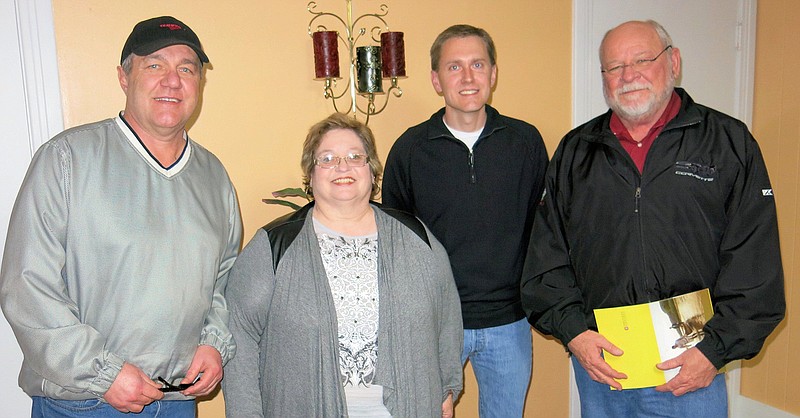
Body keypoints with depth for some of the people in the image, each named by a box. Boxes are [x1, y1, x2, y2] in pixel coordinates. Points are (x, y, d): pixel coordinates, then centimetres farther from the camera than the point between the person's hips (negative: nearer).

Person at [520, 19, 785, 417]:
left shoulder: (729, 143, 0)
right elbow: (546, 253, 5)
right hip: (597, 363, 2)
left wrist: (715, 349, -10)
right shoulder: (574, 152, 6)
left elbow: (754, 261, -4)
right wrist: (572, 331, -6)